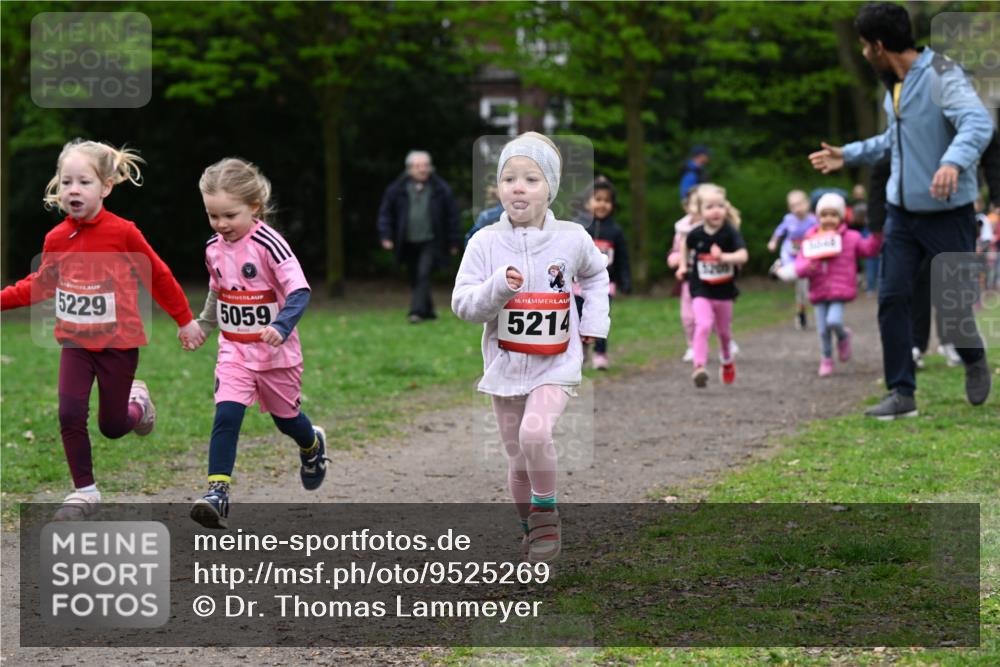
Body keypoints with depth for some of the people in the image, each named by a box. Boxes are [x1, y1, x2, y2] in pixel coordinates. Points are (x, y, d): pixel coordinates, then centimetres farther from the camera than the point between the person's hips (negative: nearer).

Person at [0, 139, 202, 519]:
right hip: (75, 342, 3)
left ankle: (137, 401, 40)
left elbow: (158, 276, 0)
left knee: (112, 426, 5)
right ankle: (84, 492, 5)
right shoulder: (56, 239, -2)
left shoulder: (123, 233, -13)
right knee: (70, 416, -10)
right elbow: (41, 285, 14)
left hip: (118, 342, -3)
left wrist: (185, 320, 8)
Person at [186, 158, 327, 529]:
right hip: (234, 351, 4)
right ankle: (217, 493, -22)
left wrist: (281, 325, -40)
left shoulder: (269, 244, -19)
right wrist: (202, 327, 28)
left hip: (276, 352, -3)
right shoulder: (214, 249, 1)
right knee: (226, 416, -17)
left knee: (285, 417, 17)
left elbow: (299, 292, -25)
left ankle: (312, 447, 52)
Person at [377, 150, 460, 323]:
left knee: (423, 275, -17)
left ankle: (417, 311, -20)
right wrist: (386, 236, -3)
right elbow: (385, 212, 7)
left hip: (430, 242, -3)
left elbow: (452, 215, 3)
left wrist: (453, 242, 3)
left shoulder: (440, 189, -2)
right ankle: (428, 311, 24)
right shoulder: (398, 189, 1)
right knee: (415, 280, 9)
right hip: (408, 243, 3)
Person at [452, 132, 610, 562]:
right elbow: (462, 304, -9)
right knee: (518, 460, 8)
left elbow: (595, 274, 18)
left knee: (534, 432, -27)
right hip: (505, 364, 2)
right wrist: (499, 287, -25)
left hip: (556, 362, -2)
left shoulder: (572, 239, -4)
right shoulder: (485, 243, -6)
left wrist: (594, 321, 8)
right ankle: (531, 527, 30)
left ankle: (545, 510, -3)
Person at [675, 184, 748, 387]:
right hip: (701, 290, -1)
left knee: (724, 330, 19)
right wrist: (683, 266, 9)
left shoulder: (730, 233, -15)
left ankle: (726, 360, 48)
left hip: (724, 290, 1)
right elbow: (686, 246, 15)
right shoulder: (695, 235, -9)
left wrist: (723, 257, -44)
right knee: (703, 325, -22)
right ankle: (699, 367, -28)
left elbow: (743, 256, -29)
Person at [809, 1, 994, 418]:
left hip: (948, 212, -7)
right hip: (902, 210, 7)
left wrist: (953, 162, -49)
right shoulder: (894, 85, 9)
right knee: (892, 297, -1)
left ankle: (974, 360, 32)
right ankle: (901, 393, 5)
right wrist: (847, 155, 25)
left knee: (954, 302, 0)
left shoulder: (941, 76, -17)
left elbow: (978, 123, -32)